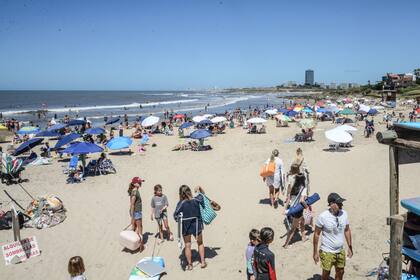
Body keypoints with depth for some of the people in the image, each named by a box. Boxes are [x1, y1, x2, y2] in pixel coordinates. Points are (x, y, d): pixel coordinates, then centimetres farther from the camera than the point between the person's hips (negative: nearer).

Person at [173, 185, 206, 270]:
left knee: (187, 245, 13)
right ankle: (203, 262, 22)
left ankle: (189, 265, 19)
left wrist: (178, 219, 6)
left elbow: (175, 215, -12)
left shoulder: (181, 203, -17)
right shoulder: (196, 200, -11)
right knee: (200, 243, 21)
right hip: (196, 225, 2)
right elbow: (202, 196, 9)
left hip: (186, 227, -1)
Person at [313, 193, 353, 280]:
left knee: (340, 272, 19)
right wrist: (315, 252, -8)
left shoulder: (344, 214, -7)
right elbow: (316, 234, -12)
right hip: (327, 252, -5)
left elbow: (347, 230, 6)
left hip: (341, 251, 5)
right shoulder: (323, 216, -21)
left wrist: (350, 247, 9)